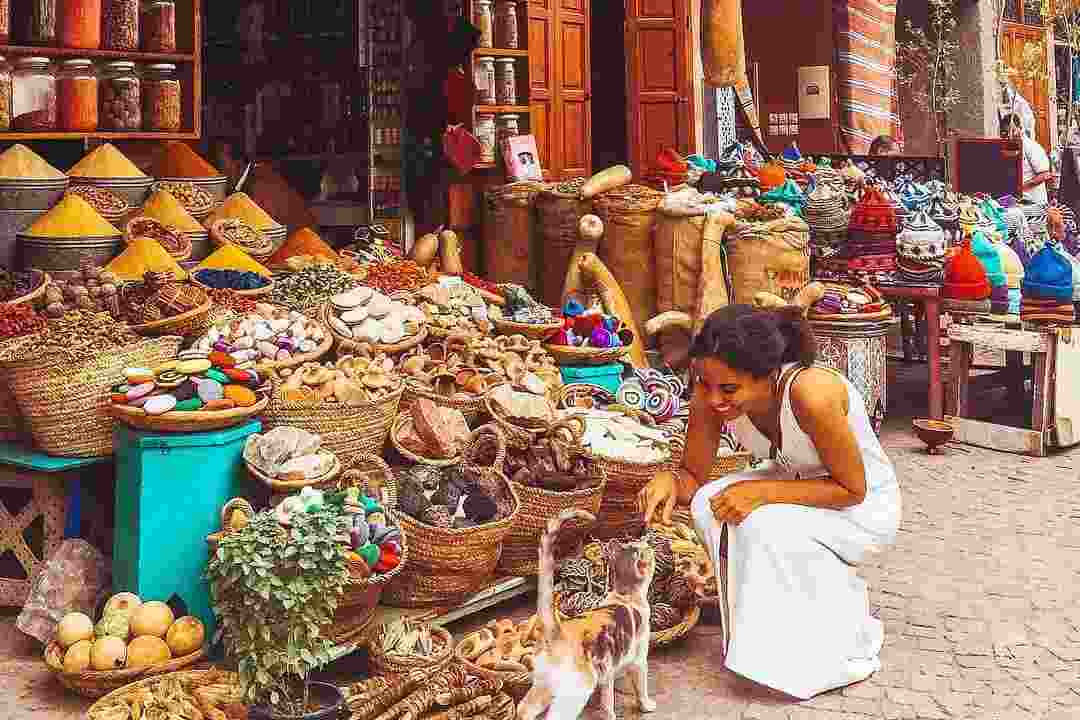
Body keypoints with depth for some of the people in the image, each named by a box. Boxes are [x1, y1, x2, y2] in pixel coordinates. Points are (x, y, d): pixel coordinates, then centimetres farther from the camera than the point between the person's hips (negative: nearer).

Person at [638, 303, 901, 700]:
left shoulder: (811, 394, -37)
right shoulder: (710, 394, -20)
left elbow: (851, 488, -24)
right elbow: (693, 475, -9)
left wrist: (764, 491, -32)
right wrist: (669, 480, -32)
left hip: (865, 506, -5)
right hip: (794, 485, 6)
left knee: (764, 526, -31)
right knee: (708, 505, -20)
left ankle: (838, 646, -7)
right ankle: (773, 619, 1)